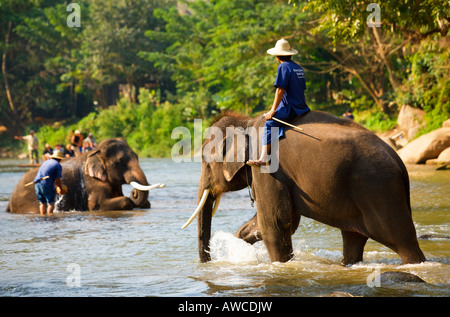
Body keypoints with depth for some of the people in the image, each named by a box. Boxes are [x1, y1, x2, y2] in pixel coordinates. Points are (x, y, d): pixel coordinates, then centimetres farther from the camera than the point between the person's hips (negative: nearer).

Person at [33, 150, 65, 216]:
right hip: (46, 185, -7)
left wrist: (56, 185, 40)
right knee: (51, 204, -1)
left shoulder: (46, 162, 23)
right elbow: (58, 180, -7)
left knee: (42, 203, 15)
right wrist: (61, 189, 9)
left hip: (37, 184, 7)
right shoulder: (58, 165, 0)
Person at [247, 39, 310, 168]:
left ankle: (263, 158, -21)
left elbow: (280, 90, -15)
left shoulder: (283, 67, -9)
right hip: (301, 107, 9)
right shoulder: (298, 68, 16)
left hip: (289, 108, -9)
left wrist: (273, 110, -12)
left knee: (269, 124, -10)